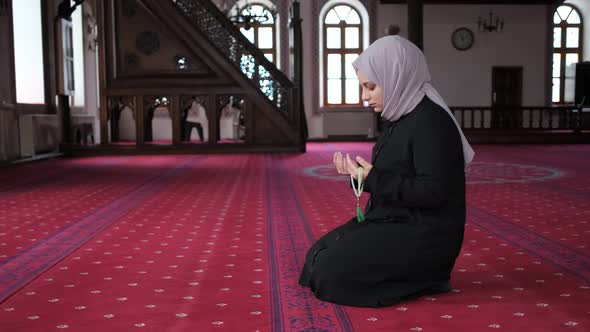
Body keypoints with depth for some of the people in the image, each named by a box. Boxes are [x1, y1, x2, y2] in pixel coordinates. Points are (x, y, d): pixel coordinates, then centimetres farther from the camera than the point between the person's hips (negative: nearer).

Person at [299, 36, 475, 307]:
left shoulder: (430, 121, -19)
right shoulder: (401, 117, 9)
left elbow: (432, 191, -25)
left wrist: (374, 179, -22)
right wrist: (362, 174, -1)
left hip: (424, 236, -10)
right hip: (394, 222, 10)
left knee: (331, 271, -16)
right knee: (318, 255, 11)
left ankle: (419, 281, -3)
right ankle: (412, 275, 8)